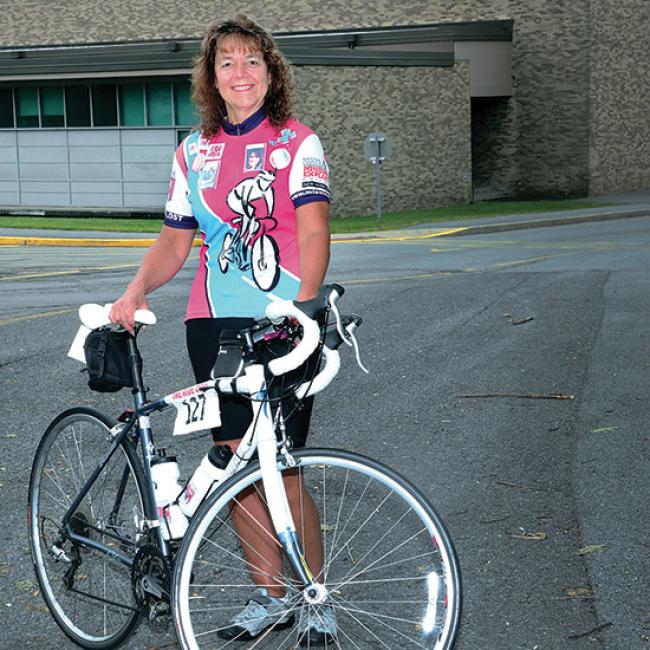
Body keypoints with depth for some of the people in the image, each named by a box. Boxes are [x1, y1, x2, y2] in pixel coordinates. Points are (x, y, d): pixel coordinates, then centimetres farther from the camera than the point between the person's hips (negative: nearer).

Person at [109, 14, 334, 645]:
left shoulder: (297, 142, 0)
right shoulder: (193, 152, 12)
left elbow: (312, 233, -12)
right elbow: (174, 241, 16)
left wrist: (301, 309, -27)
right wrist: (135, 292, -2)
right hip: (213, 325, 4)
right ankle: (270, 597, 22)